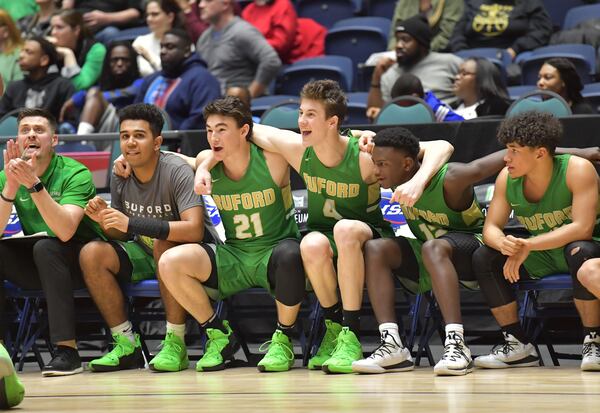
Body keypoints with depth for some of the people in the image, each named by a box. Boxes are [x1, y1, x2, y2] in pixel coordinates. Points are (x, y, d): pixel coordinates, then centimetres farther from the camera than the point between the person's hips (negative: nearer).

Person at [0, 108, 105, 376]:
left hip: (81, 259, -5)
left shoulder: (76, 174, -15)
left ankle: (66, 349, -34)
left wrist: (34, 184, -37)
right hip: (38, 266, 5)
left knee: (45, 247, -33)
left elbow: (65, 232, -30)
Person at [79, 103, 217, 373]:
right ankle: (127, 345, -11)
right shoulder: (120, 176, -4)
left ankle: (176, 344, -29)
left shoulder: (176, 171, -23)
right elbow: (120, 235, 6)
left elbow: (194, 230, -35)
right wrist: (105, 222, -20)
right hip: (146, 253, 6)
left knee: (163, 245, -38)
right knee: (92, 254, -16)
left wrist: (131, 223, -36)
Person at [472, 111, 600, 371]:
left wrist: (527, 246, -37)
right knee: (483, 258, -12)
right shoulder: (507, 178, -8)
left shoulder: (578, 170, -23)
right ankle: (517, 343, -6)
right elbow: (491, 228, -8)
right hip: (540, 256, 6)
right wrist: (504, 244, -34)